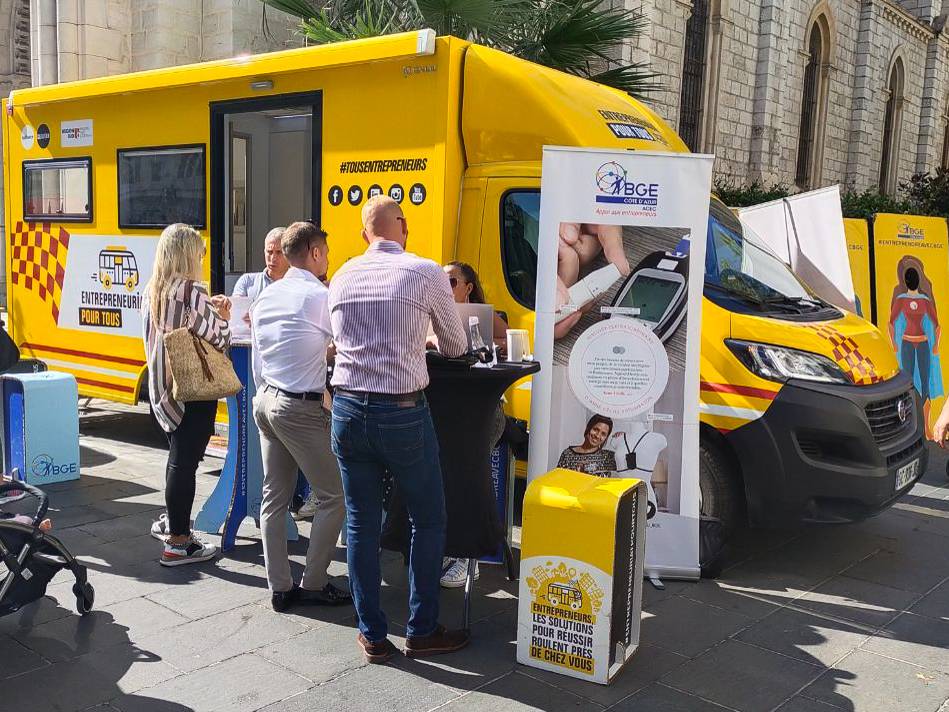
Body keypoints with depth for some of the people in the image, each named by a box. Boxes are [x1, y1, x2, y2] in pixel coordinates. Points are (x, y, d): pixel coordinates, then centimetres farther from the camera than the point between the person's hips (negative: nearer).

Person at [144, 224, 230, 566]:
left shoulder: (151, 291, 6)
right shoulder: (192, 292, -17)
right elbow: (217, 341, -15)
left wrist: (208, 309, 12)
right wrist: (222, 316, 3)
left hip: (161, 384, 8)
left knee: (178, 454, 23)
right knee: (185, 460, -2)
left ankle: (170, 521, 38)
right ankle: (177, 543, 5)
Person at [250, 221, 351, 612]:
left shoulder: (265, 297, 11)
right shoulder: (321, 297, -12)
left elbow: (258, 361, 15)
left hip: (266, 401, 8)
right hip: (302, 409, -8)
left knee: (275, 496, 11)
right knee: (334, 495, 4)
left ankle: (279, 587, 16)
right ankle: (313, 584, 10)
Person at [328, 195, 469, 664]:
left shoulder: (342, 278, 6)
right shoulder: (426, 273, -5)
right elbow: (456, 347, 7)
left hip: (348, 410, 4)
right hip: (402, 414, -4)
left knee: (361, 523, 13)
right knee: (428, 522, 13)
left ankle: (373, 636, 21)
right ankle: (421, 632, 20)